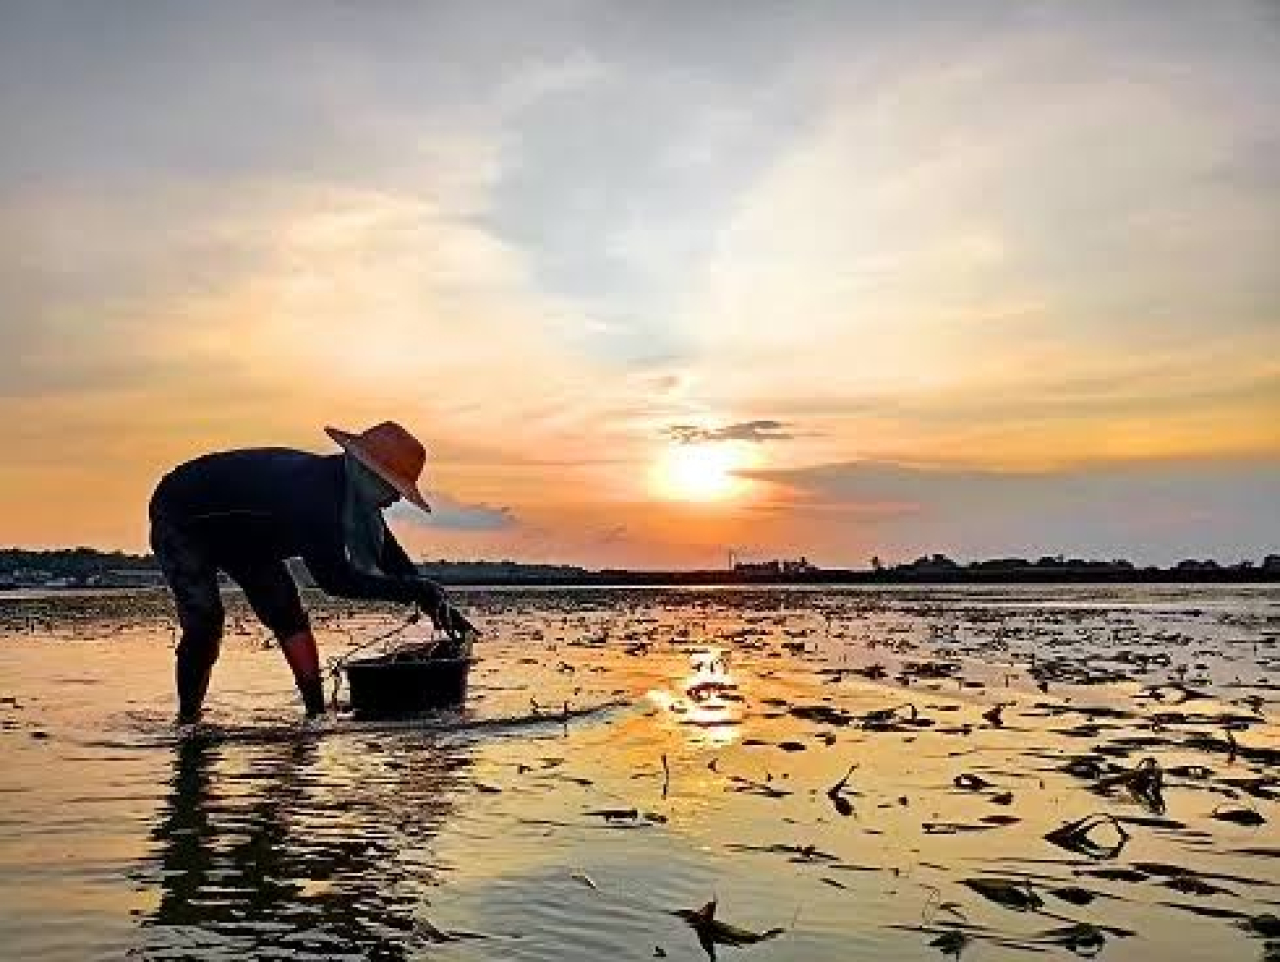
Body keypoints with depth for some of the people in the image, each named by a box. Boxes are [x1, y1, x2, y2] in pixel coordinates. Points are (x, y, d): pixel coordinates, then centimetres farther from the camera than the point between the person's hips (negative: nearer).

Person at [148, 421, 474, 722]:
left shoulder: (354, 495, -13)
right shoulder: (308, 487, -40)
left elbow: (392, 557, -2)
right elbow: (333, 577, -43)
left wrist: (439, 605, -10)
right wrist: (417, 590, -43)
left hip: (243, 534, 8)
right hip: (181, 520, -8)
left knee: (289, 616, -3)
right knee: (205, 622, -22)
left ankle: (317, 714, 0)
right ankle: (187, 720, -8)